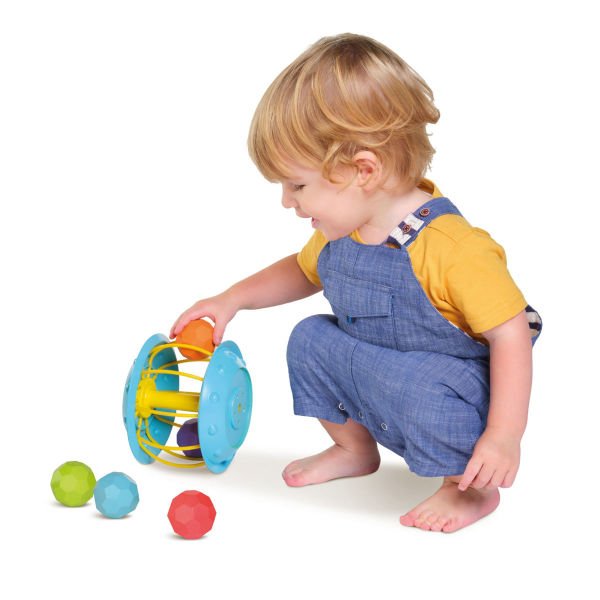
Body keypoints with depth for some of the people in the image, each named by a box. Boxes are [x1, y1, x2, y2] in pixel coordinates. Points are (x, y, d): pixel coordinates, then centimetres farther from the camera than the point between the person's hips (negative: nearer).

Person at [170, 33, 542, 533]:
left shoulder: (452, 247, -32)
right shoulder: (340, 232, -4)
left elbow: (510, 333, -27)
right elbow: (304, 271, 19)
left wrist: (503, 435, -31)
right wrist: (232, 300, 9)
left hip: (458, 392, -8)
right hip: (375, 370, 8)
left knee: (422, 387, -36)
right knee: (311, 340, 4)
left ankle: (469, 488, -8)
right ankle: (355, 449, 24)